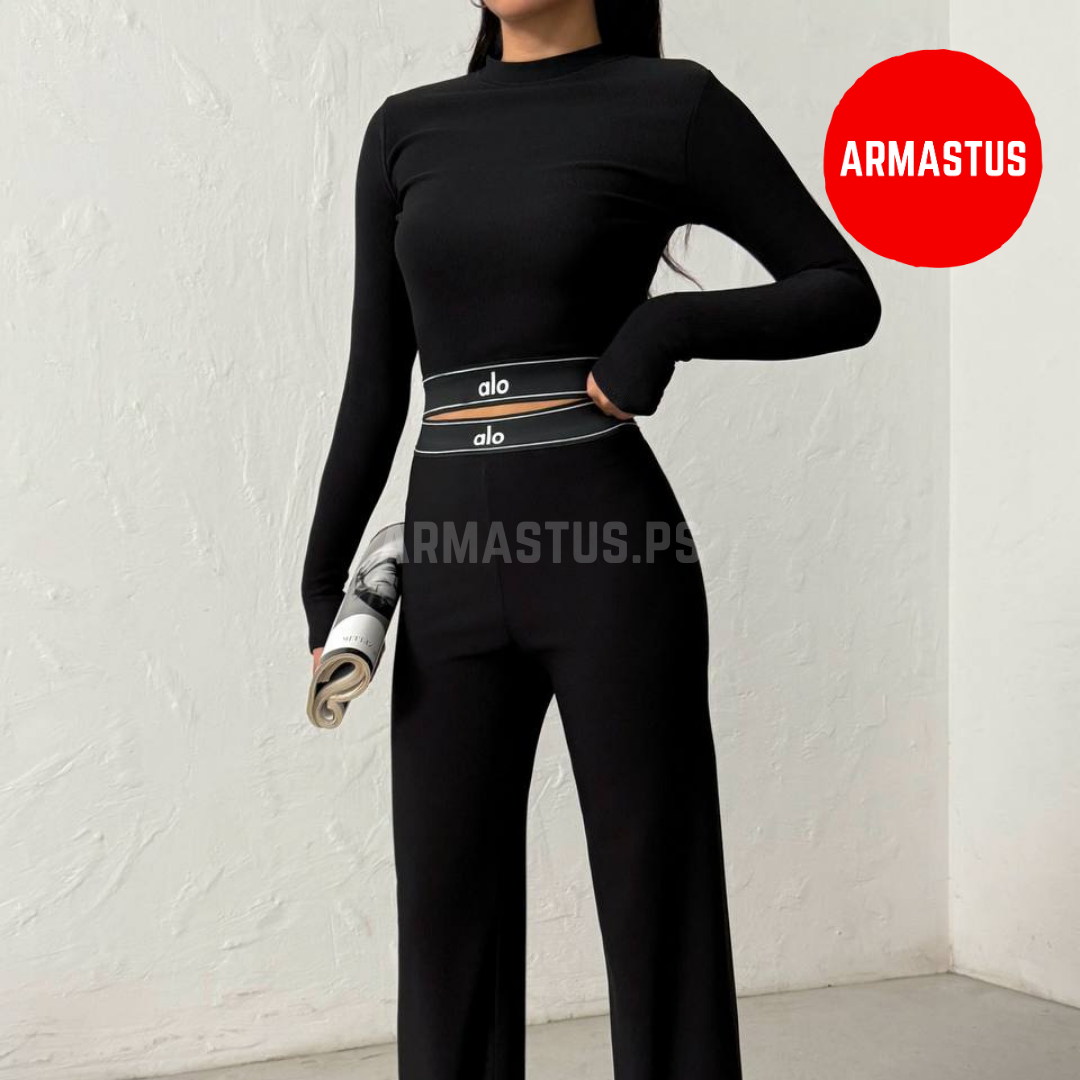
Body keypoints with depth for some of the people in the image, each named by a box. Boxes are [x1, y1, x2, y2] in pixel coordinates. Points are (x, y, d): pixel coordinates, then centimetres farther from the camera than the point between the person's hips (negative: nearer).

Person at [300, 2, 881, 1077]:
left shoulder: (672, 103, 0)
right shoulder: (406, 130, 13)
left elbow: (848, 297, 2)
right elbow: (376, 382, 14)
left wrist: (670, 324, -14)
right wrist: (323, 581, 9)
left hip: (611, 557, -4)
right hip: (452, 573, 5)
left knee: (655, 907, 4)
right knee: (450, 917, 9)